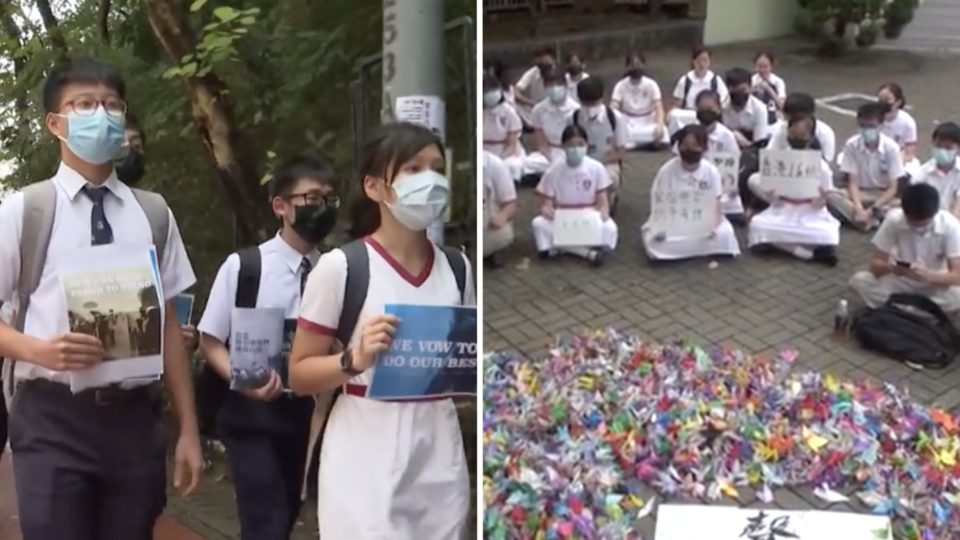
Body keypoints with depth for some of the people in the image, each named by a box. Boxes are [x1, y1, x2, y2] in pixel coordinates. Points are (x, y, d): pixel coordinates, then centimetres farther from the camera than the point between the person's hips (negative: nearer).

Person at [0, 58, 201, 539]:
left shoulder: (152, 212, 8)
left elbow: (168, 321, 9)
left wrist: (188, 428, 8)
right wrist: (39, 349, -19)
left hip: (135, 418, 3)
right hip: (52, 419, -2)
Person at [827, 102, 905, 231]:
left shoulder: (891, 147, -16)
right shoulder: (851, 145, -13)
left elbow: (893, 188, -15)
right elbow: (852, 183, -13)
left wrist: (872, 209, -26)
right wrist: (859, 208, -29)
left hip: (884, 195, -1)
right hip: (860, 194, 2)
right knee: (831, 196, -29)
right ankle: (871, 220, -32)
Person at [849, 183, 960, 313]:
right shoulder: (893, 219, -21)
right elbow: (875, 264, -16)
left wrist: (928, 276, -44)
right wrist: (890, 268, -40)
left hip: (936, 283, -1)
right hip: (900, 280, 1)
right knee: (858, 281, -24)